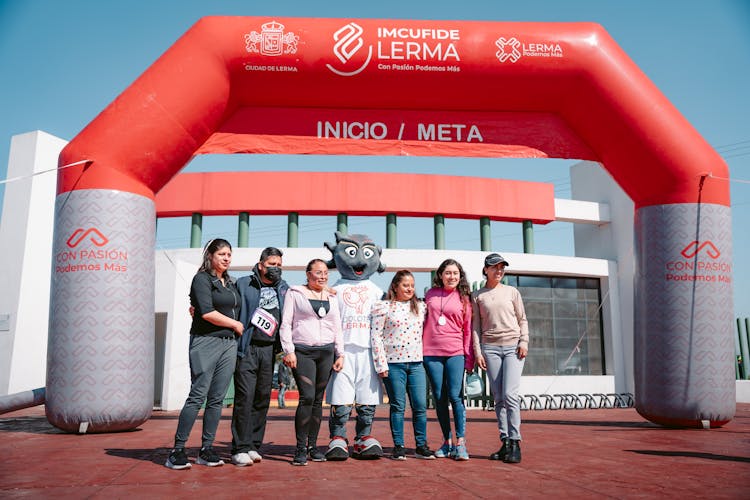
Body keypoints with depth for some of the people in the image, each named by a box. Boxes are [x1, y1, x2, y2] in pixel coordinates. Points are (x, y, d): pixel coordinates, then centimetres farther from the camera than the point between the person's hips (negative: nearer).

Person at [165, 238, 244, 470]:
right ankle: (177, 450, -1)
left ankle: (206, 449, 12)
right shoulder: (202, 279, -4)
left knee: (217, 399, 6)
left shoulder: (231, 282, 19)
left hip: (229, 344, 7)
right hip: (206, 341, -7)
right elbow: (207, 313, -14)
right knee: (197, 396, -8)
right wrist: (236, 324, -5)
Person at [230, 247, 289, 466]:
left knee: (263, 398, 6)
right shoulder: (243, 284, 4)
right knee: (245, 397, -7)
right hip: (246, 349, -4)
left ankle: (254, 446, 15)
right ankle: (240, 449, -1)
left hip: (269, 350, 4)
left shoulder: (283, 288, 15)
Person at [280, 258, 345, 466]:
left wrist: (340, 354, 10)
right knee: (307, 397, -14)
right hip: (302, 351, -4)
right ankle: (300, 449, -5)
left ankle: (313, 446, 15)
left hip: (326, 351, 4)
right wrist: (289, 351, -9)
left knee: (318, 399, 5)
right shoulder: (295, 293, 5)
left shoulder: (331, 297, 17)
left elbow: (337, 328, 18)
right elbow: (285, 324, 0)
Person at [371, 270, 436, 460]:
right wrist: (381, 364, -8)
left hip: (416, 362, 4)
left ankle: (421, 446, 14)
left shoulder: (420, 306, 13)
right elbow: (376, 336, -4)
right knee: (398, 406, 2)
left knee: (420, 405, 2)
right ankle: (398, 447, 13)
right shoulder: (383, 307, -1)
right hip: (393, 363, -3)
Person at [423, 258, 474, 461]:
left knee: (455, 396, -9)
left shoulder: (463, 298, 6)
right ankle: (447, 442, 15)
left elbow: (468, 330, 5)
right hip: (431, 353, 2)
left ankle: (460, 443, -2)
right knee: (439, 398, 5)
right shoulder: (431, 294, 11)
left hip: (455, 353, -2)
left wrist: (469, 358, -1)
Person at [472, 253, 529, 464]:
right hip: (490, 347, 1)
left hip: (513, 346, -1)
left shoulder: (512, 292, 10)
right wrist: (477, 351, 0)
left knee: (510, 394, -12)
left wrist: (524, 342, -2)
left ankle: (515, 443, -8)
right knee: (498, 398, 1)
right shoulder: (477, 296, 10)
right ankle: (505, 442, 6)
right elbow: (476, 326, 8)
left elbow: (522, 319, 11)